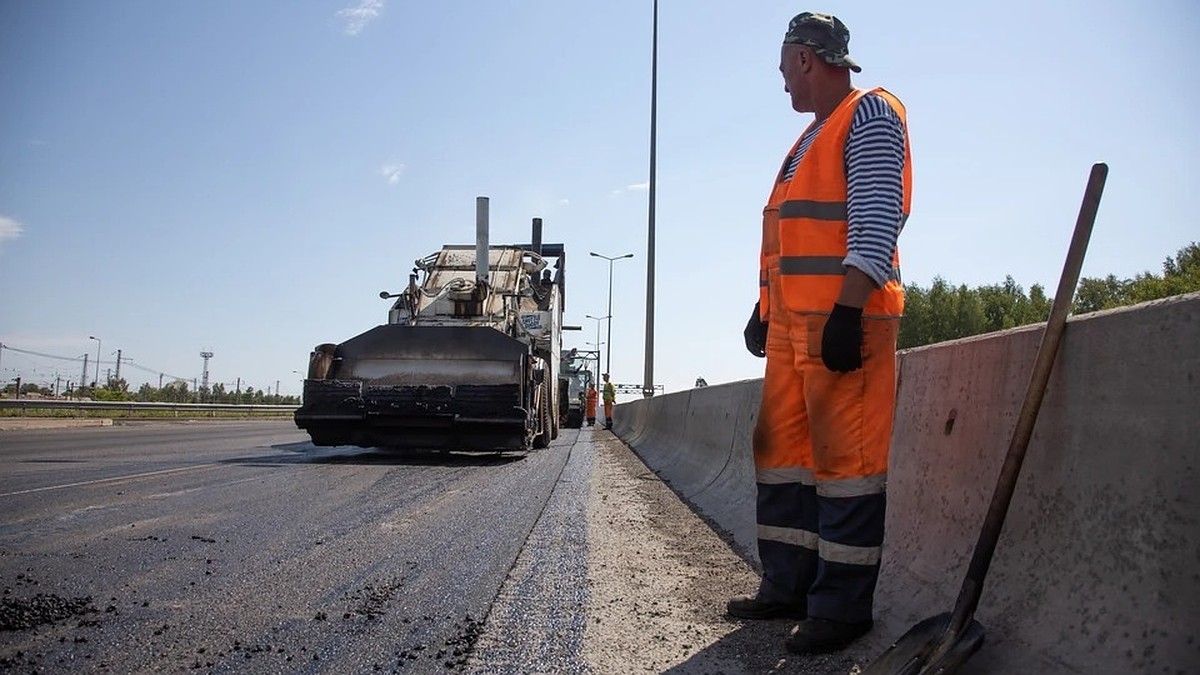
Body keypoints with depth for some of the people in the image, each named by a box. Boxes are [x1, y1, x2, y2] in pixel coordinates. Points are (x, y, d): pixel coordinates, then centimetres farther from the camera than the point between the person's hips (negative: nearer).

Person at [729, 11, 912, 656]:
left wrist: (846, 312, -22)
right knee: (782, 450, 9)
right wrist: (764, 310, 22)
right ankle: (788, 586, 18)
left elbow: (876, 220, -14)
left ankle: (842, 605, 0)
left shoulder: (869, 114, -2)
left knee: (845, 457, -8)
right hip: (791, 322, 10)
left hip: (842, 319, -9)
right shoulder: (812, 137, 25)